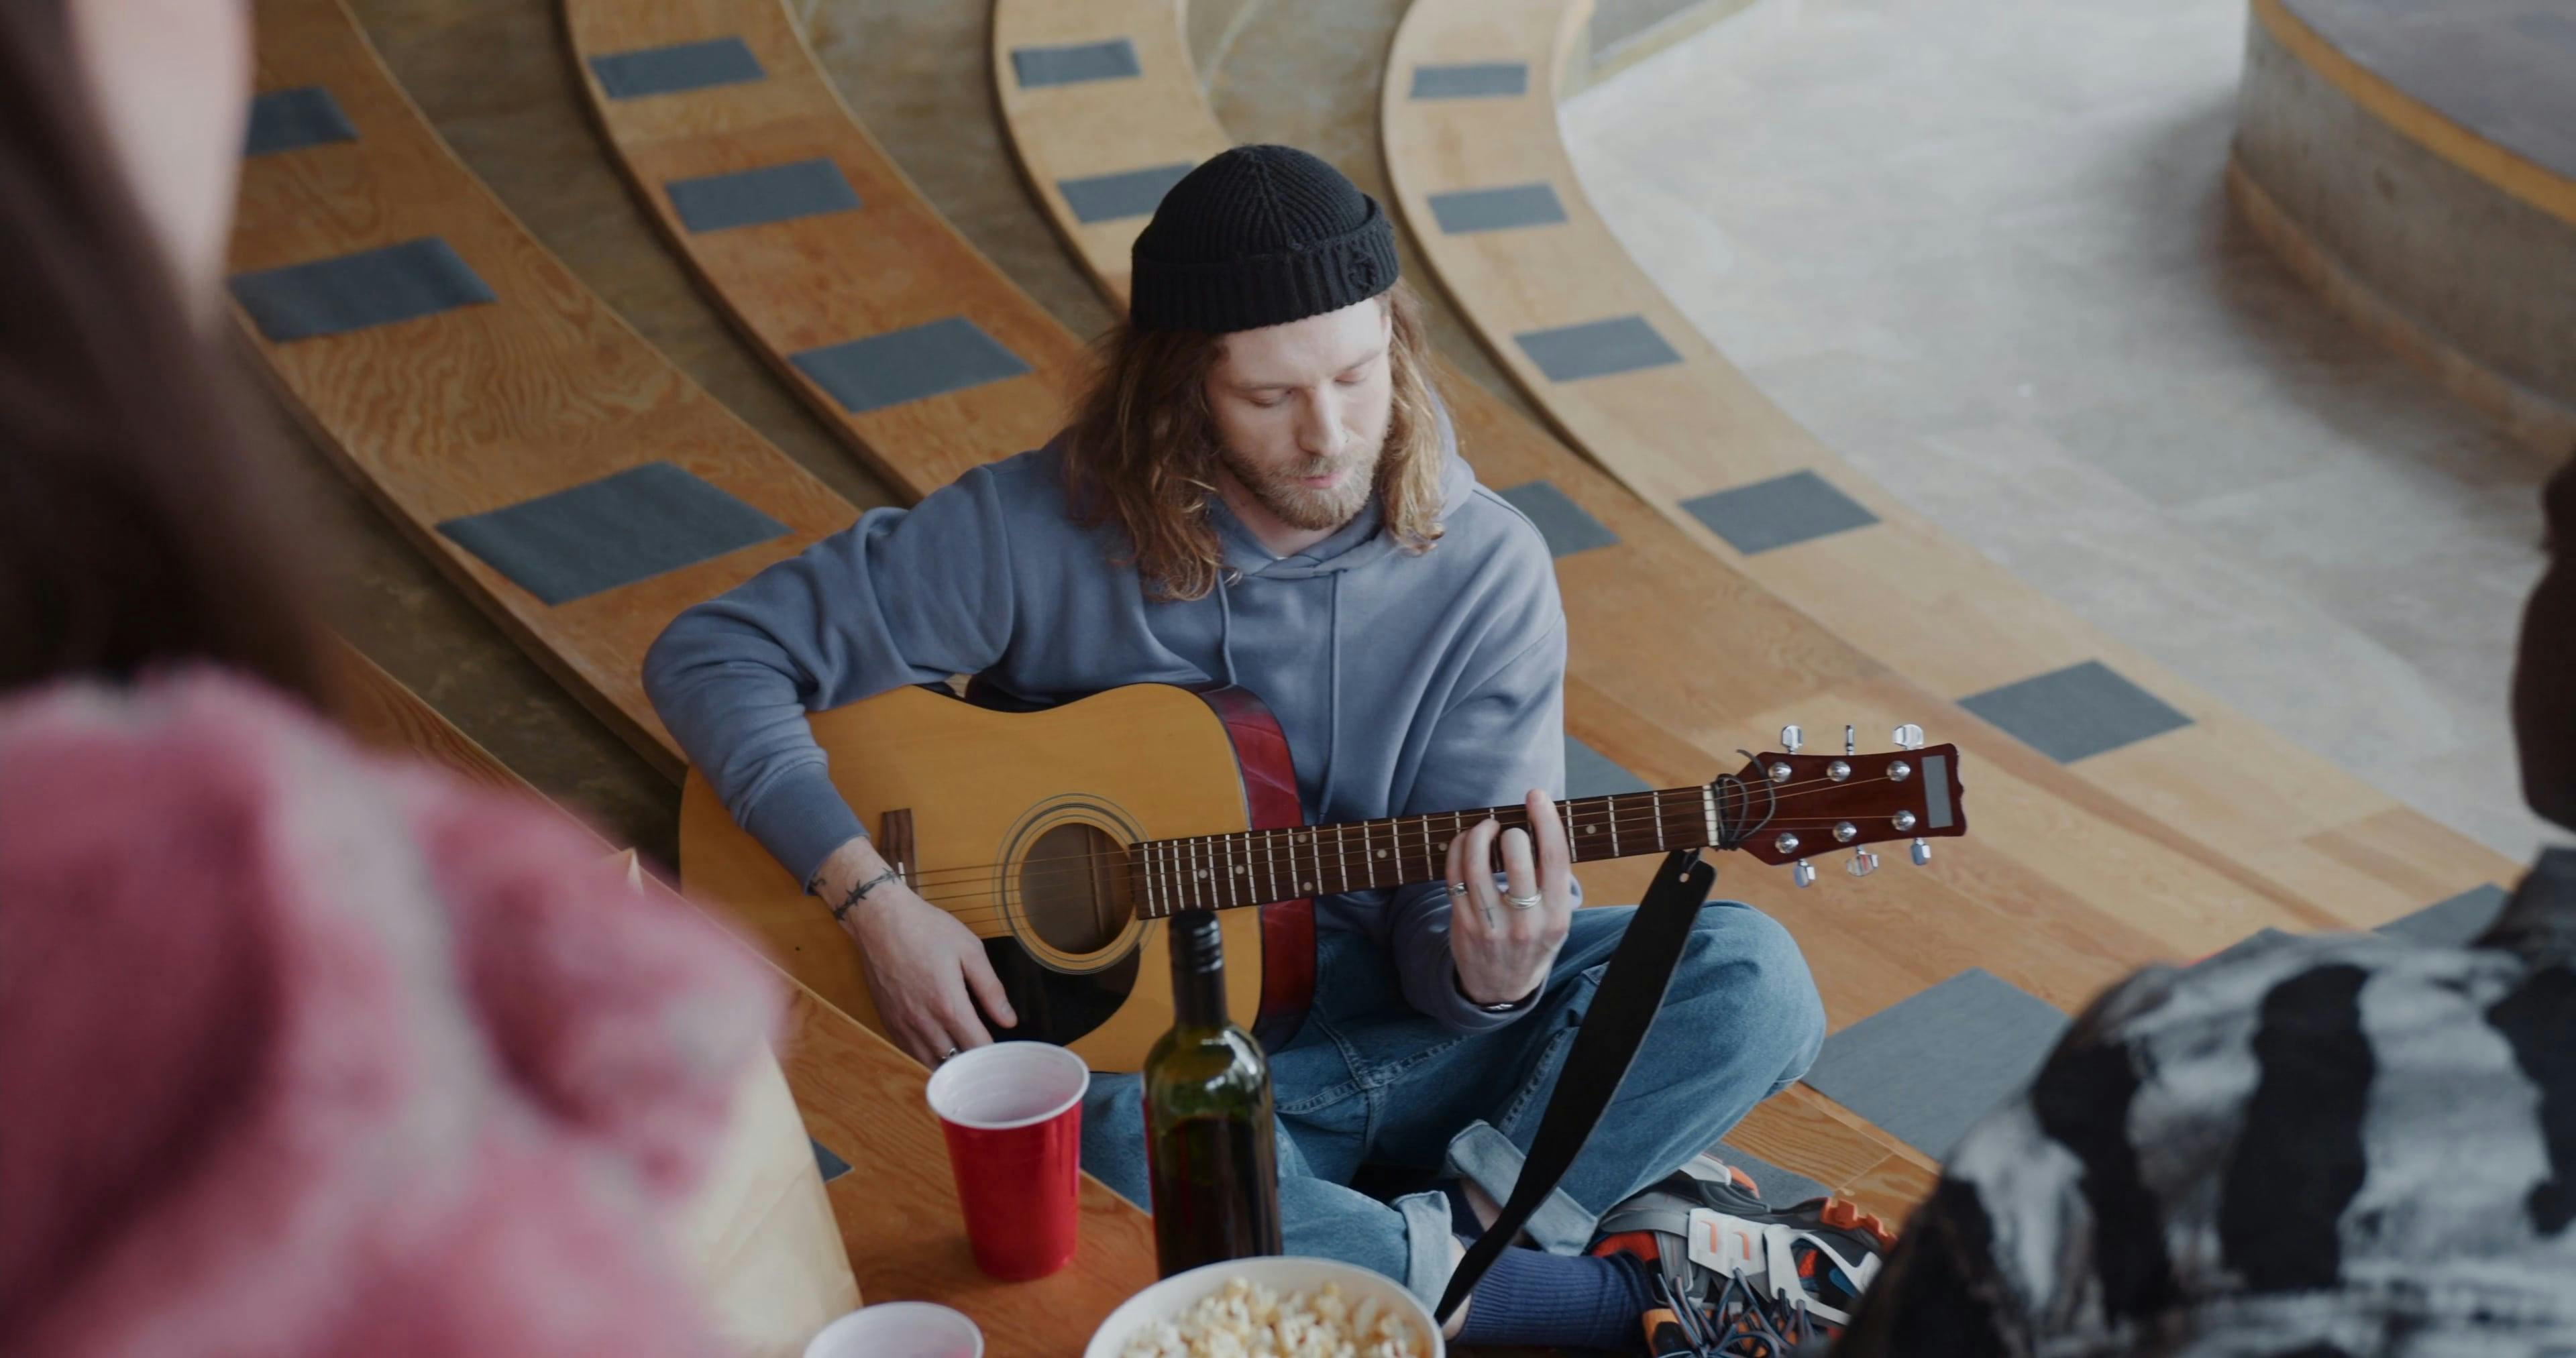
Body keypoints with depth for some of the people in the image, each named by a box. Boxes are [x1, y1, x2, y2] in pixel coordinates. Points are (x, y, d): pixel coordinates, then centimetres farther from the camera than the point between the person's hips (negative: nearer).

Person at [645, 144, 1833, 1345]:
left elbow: (1436, 940, -6)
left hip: (1384, 1035, 2)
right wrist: (874, 899, -19)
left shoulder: (1483, 570, -8)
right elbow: (713, 654, -9)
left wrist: (1490, 978, -31)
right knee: (1123, 1139, -39)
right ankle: (1637, 1294, -23)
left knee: (1750, 982, -18)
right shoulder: (1036, 529, -13)